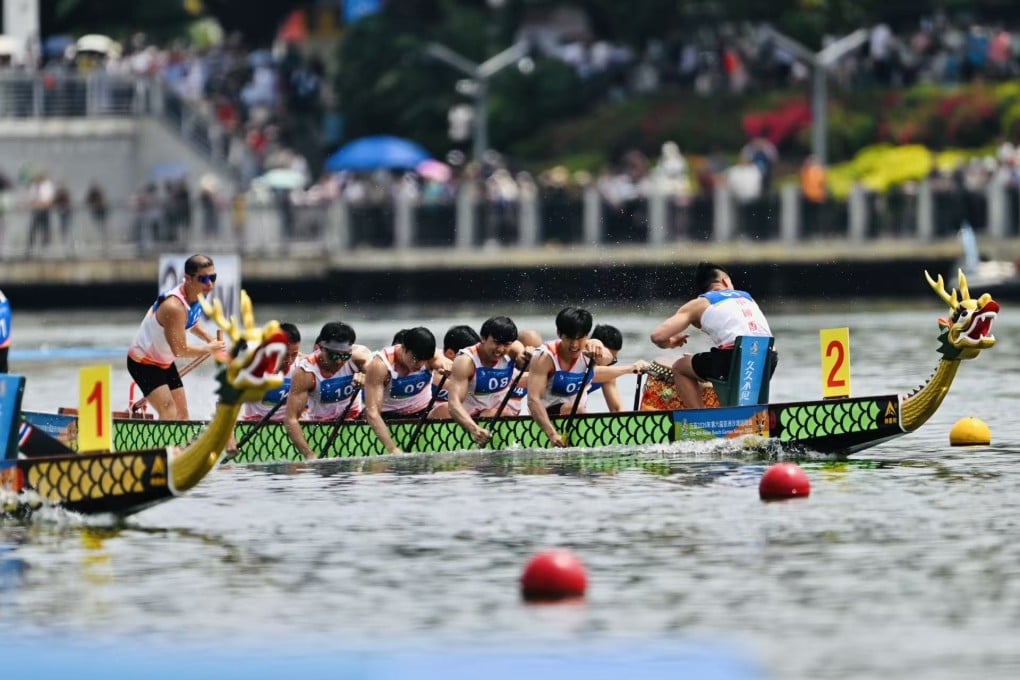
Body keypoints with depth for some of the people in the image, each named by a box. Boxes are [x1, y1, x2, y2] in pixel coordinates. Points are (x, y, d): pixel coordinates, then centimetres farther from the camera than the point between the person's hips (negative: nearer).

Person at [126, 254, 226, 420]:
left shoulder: (198, 294, -4)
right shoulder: (174, 306, -34)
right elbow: (180, 349, -30)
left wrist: (210, 339, 1)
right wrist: (209, 348, -16)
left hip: (165, 362, 10)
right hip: (143, 362, -10)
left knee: (182, 415, 11)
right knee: (169, 415, -24)